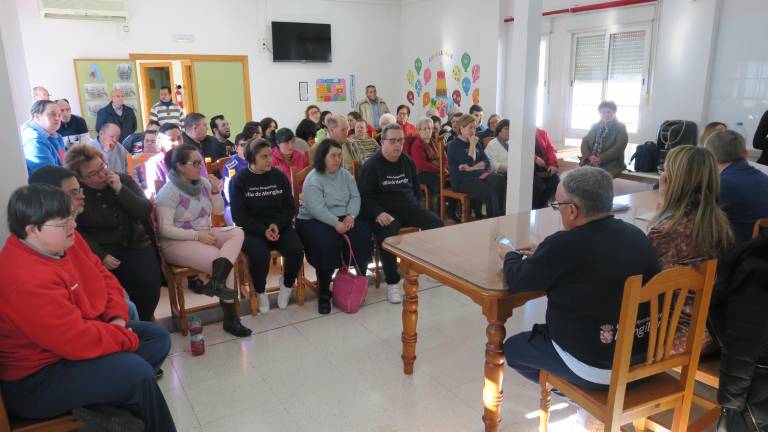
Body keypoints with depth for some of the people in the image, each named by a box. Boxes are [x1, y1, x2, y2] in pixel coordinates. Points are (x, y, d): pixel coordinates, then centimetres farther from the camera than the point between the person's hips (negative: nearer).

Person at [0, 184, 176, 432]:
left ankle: (102, 402, -3)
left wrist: (117, 317, -8)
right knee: (137, 372, -25)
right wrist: (127, 338, -16)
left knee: (158, 338, 4)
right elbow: (79, 340, -32)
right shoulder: (25, 279, -31)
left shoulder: (64, 240, -4)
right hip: (35, 379, -10)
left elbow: (103, 277, 8)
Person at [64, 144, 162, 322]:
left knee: (149, 283, -23)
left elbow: (146, 211, -4)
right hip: (100, 251, -1)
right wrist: (101, 256, -18)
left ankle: (142, 323, 2)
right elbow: (78, 233, -5)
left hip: (135, 244, 2)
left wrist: (120, 190, -15)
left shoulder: (124, 179, 6)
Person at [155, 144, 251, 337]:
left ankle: (218, 278, -37)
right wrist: (197, 235, -23)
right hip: (177, 243, -7)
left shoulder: (204, 183, 4)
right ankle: (230, 318, -11)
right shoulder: (169, 192, -15)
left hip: (204, 235, 7)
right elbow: (165, 229, -18)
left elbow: (219, 211, 14)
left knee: (237, 232, -19)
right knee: (225, 263, -23)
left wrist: (215, 192, -5)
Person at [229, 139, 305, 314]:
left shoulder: (279, 176, 6)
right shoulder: (239, 180, -3)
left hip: (279, 226, 3)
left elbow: (290, 207, 6)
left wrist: (277, 224, -13)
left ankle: (287, 284, 8)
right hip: (251, 229, -3)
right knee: (260, 255, -33)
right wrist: (263, 230, -19)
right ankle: (260, 292, -1)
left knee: (296, 250, -24)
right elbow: (238, 216, -7)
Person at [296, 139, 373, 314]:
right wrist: (336, 223, -32)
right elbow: (317, 209, -22)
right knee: (327, 244, -34)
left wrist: (350, 216, -17)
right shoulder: (313, 180, -10)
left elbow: (355, 197, 3)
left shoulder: (345, 175, 10)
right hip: (315, 221, -5)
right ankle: (324, 293, -17)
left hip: (344, 218, 5)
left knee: (363, 236, -21)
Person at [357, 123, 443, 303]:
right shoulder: (371, 165, -5)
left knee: (437, 224, -13)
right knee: (388, 236, -35)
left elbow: (416, 188, 25)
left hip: (410, 208, 6)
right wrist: (378, 213, -24)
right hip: (385, 212, -6)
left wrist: (419, 208, 9)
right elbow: (364, 195, -9)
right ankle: (392, 283, -21)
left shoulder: (408, 162, 14)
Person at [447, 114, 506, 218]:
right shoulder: (454, 145, -2)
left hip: (477, 175, 6)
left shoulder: (476, 142, 19)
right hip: (462, 180, -6)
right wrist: (472, 145, -6)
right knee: (490, 190, -31)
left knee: (500, 181, -26)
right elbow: (470, 163, -14)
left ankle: (499, 217, -26)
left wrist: (471, 168, -10)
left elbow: (487, 162, 7)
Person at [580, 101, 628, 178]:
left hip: (609, 164, -3)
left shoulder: (620, 128, 4)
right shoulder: (595, 126, 18)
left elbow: (618, 148, -8)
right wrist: (589, 156, -10)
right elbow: (584, 142, 10)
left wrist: (601, 159, -19)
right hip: (590, 162, 3)